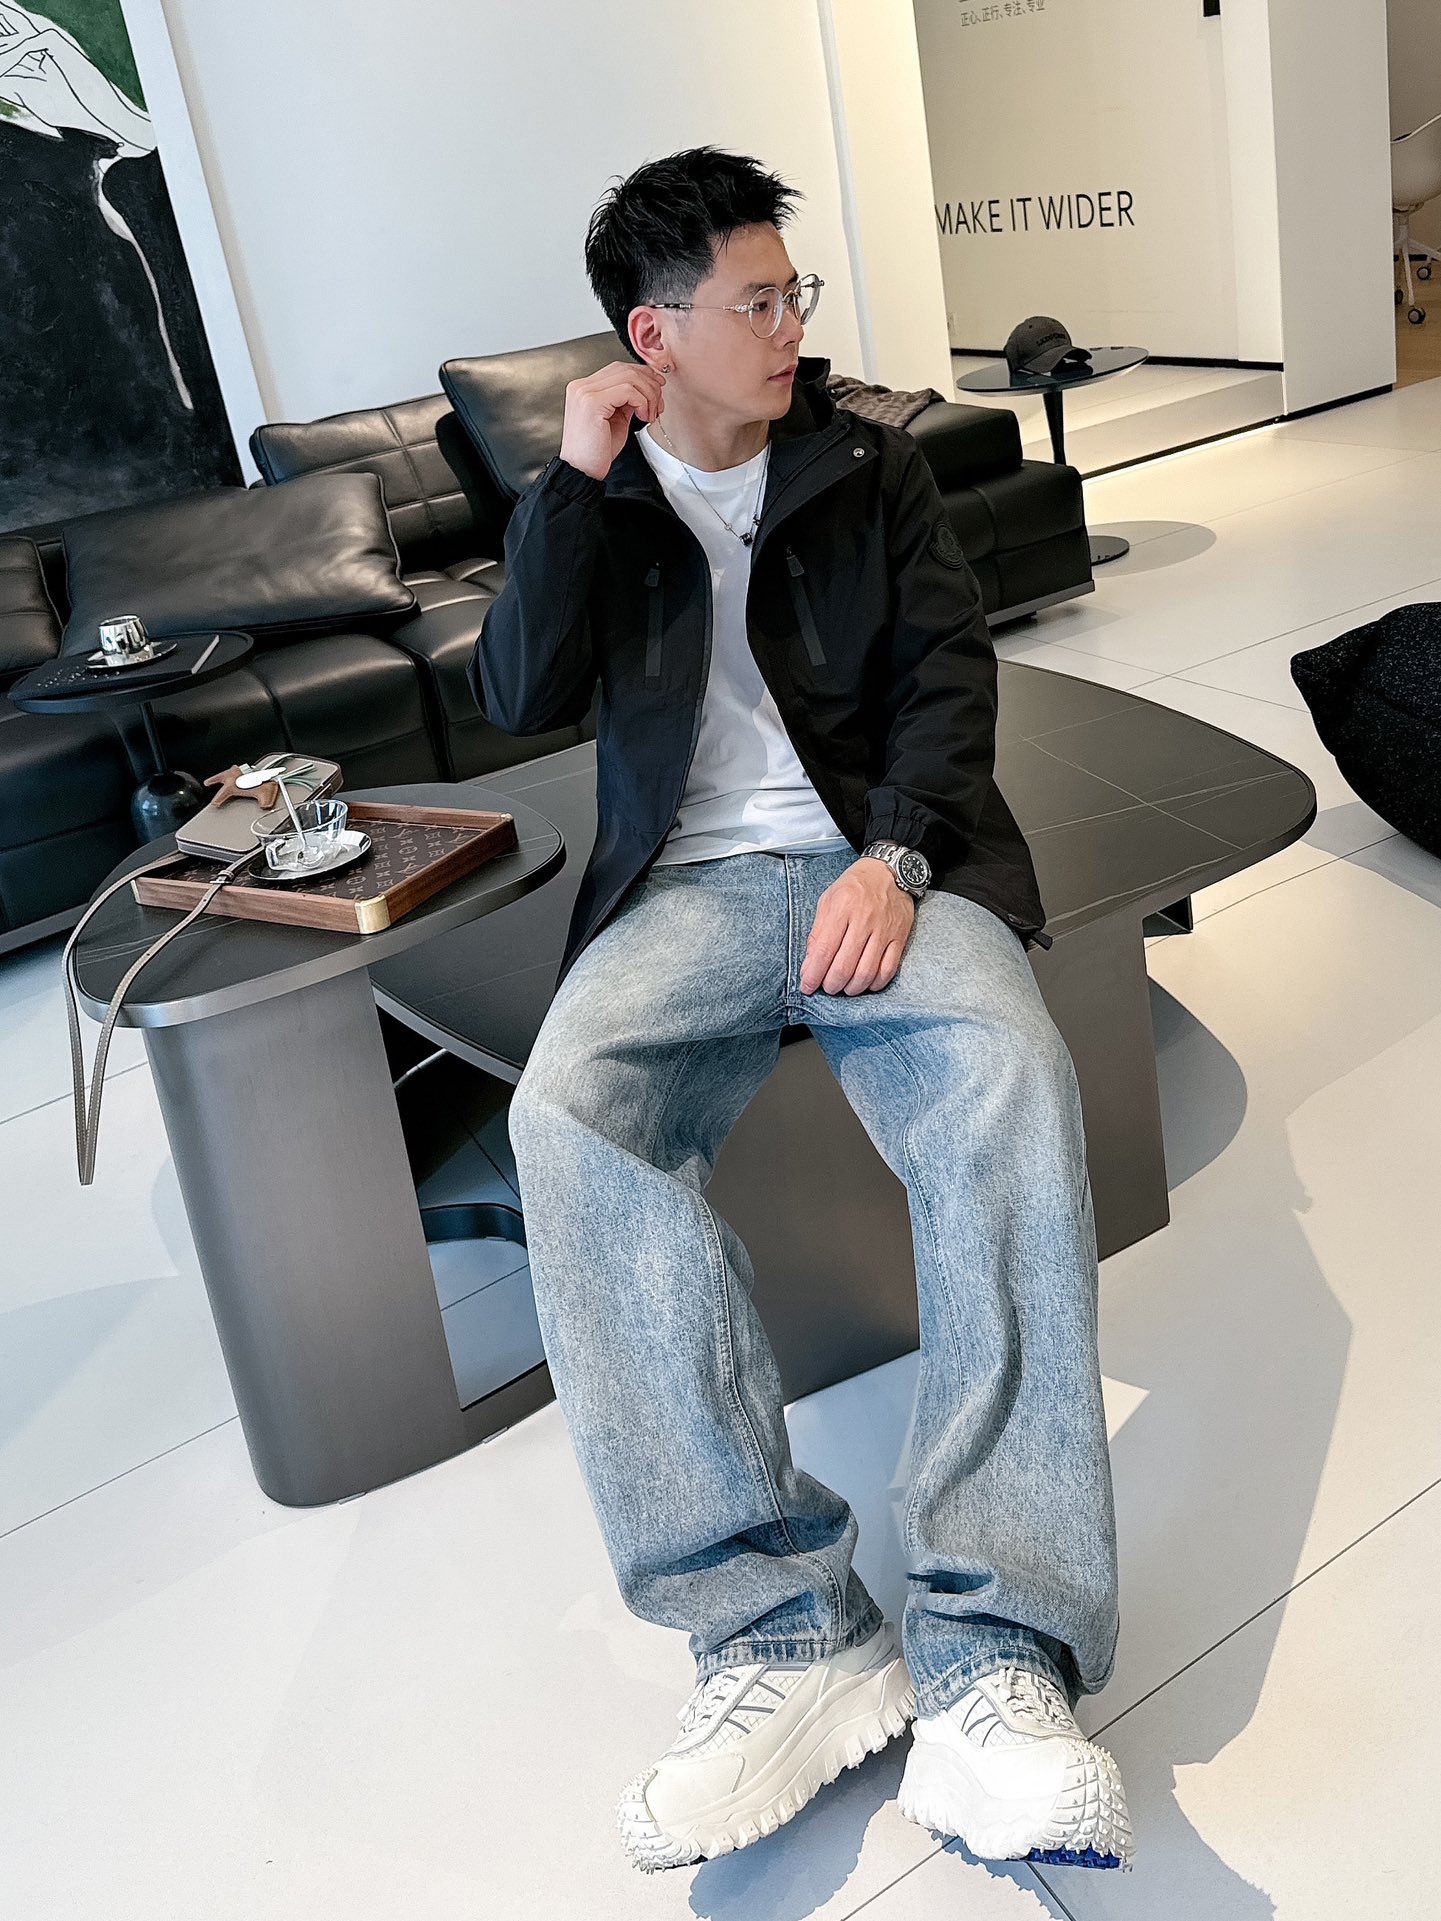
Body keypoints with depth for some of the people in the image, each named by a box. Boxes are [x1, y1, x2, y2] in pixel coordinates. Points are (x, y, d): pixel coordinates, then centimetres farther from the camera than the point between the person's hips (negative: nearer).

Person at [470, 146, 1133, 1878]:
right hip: (693, 884, 1)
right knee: (565, 1114, -32)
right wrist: (579, 477, -5)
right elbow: (519, 698, 1)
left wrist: (894, 857, -14)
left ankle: (991, 1660, -34)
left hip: (883, 861, 0)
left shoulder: (869, 469, 15)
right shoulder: (595, 498, 15)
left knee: (1010, 1080, -34)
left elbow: (949, 670, 4)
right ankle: (787, 1630, -30)